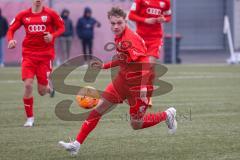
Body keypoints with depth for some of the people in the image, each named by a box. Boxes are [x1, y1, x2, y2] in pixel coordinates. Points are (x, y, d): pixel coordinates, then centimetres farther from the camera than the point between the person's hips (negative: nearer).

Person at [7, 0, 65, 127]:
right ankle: (30, 118, 3)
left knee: (42, 91, -1)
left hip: (45, 55, -1)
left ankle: (49, 87, 40)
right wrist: (10, 40, -13)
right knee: (28, 85, -13)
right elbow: (11, 29, 8)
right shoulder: (23, 15, 2)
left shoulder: (50, 14, -2)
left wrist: (52, 36, -14)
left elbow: (61, 27, 5)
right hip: (28, 55, 1)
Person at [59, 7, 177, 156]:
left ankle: (167, 115, 24)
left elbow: (145, 63, -27)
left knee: (136, 124, -1)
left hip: (138, 83, -8)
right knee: (99, 108, 0)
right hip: (123, 79, 8)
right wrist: (104, 66, 16)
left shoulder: (131, 39, -21)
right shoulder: (119, 37, 5)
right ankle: (76, 144, 2)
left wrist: (143, 87, -34)